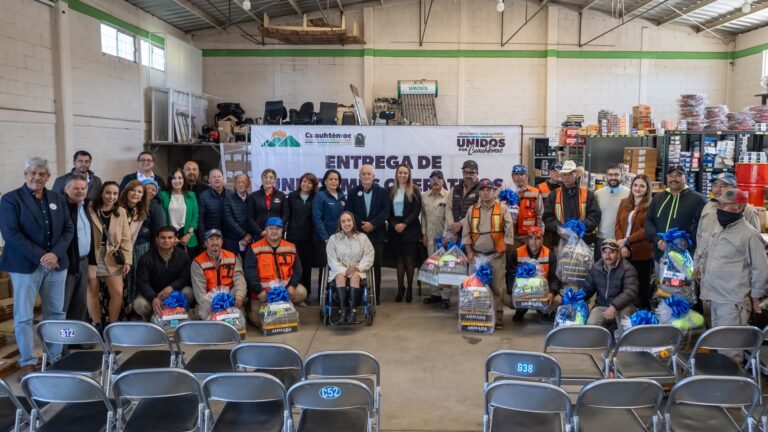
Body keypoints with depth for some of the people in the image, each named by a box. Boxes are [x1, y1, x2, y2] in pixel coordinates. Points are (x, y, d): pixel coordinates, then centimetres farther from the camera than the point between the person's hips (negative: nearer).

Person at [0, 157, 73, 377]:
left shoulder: (58, 199, 11)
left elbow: (68, 229, 7)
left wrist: (55, 254, -10)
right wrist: (39, 256, -18)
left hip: (56, 264, 4)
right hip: (25, 266, -4)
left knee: (56, 313, 10)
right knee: (23, 316, 1)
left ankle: (56, 357, 20)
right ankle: (28, 362, 10)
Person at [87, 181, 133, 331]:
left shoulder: (121, 212, 3)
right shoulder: (90, 209, -7)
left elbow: (126, 238, 3)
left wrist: (127, 260, -2)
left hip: (112, 258, 2)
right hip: (92, 257, -2)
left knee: (118, 293, -2)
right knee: (92, 292, 8)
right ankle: (97, 325, 20)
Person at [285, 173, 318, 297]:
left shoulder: (315, 198, 3)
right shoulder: (292, 196, 7)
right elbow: (287, 215, 7)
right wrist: (286, 230, 2)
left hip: (309, 237, 0)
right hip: (293, 236, 0)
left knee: (307, 265, 6)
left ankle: (306, 293, 15)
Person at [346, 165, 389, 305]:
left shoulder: (382, 191, 5)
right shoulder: (353, 192, 7)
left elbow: (385, 212, -2)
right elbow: (349, 212, 1)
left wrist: (372, 224, -13)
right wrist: (362, 225, -11)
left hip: (377, 233, 0)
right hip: (358, 233, 0)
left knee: (376, 265, 2)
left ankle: (376, 294, 9)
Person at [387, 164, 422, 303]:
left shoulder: (414, 191, 1)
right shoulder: (391, 191, 8)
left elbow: (416, 211, -5)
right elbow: (388, 211, 6)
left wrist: (404, 224, -14)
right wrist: (394, 224, -10)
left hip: (410, 229, -2)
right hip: (395, 229, 2)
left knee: (409, 259, -3)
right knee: (399, 259, 4)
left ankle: (409, 288, 8)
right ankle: (400, 288, 11)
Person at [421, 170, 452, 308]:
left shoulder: (448, 196, -6)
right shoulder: (424, 197, 8)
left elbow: (449, 217, -8)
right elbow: (423, 216, 12)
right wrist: (424, 234, 8)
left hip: (444, 235, -4)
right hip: (430, 236, 4)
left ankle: (446, 296, 2)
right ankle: (435, 293, 19)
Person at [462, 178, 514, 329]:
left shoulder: (502, 209, 2)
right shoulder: (472, 209, 8)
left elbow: (509, 230, -2)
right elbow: (466, 232, 6)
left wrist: (504, 248, -8)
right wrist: (469, 251, 0)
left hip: (496, 255, -2)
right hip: (477, 255, 2)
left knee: (497, 287, -1)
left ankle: (498, 316, 6)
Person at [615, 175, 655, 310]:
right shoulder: (624, 203, 12)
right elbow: (618, 226, 7)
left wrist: (627, 241, -15)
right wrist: (622, 246, -7)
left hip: (642, 254, -4)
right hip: (623, 252, 4)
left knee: (642, 288, 7)